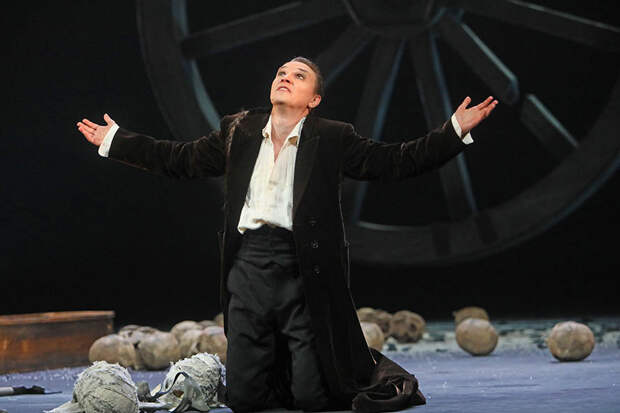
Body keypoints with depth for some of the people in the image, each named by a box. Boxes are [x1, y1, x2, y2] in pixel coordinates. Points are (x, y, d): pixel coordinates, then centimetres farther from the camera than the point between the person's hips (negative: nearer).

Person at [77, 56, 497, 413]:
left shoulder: (333, 138, 4)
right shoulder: (238, 131, 14)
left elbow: (396, 161, 1)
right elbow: (182, 159, 20)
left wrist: (455, 131, -8)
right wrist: (115, 140, 21)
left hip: (303, 272, -3)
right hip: (248, 265, 3)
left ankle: (372, 371, 29)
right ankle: (286, 369, 38)